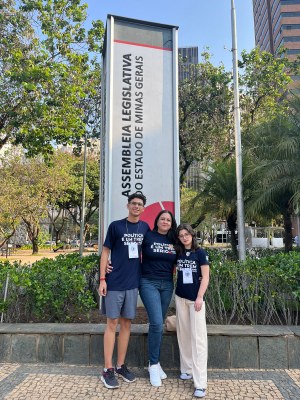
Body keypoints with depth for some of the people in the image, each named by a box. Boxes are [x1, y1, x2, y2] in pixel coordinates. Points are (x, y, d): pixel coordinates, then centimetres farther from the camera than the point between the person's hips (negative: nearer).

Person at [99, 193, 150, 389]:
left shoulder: (145, 227, 5)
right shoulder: (116, 226, -5)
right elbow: (105, 252, -3)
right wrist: (102, 279, -8)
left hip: (133, 283, 4)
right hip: (114, 283, -3)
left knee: (126, 323, 11)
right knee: (112, 323, 3)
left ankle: (121, 365, 25)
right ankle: (108, 369, 14)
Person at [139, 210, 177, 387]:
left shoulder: (174, 241, 7)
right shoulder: (147, 236, -5)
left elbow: (177, 262, 18)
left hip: (167, 285, 4)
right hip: (149, 283, -4)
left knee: (159, 324, 11)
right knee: (157, 323, -12)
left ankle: (156, 362, 26)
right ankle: (154, 365, 7)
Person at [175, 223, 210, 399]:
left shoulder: (200, 253, -6)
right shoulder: (178, 253, 5)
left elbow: (205, 277, -7)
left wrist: (200, 297, -13)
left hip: (196, 298, -4)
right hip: (180, 297, 4)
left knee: (198, 337, -5)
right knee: (183, 334, 11)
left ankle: (200, 383, -2)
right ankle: (187, 369, 27)